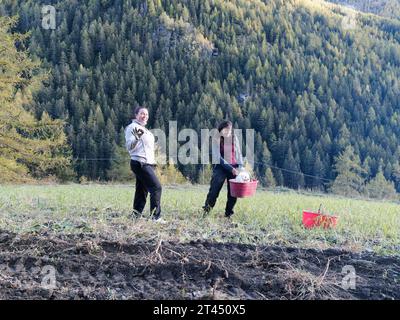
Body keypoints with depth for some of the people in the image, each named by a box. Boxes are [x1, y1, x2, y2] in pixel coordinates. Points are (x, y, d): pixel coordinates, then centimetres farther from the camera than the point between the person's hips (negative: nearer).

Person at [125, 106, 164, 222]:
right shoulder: (132, 127, -6)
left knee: (142, 191, 9)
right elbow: (129, 147, -14)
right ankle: (156, 217, -16)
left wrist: (153, 161, 24)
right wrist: (136, 137, -31)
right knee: (156, 187, -15)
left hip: (148, 164, 9)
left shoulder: (145, 130, 22)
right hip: (140, 164, -9)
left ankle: (136, 216, 13)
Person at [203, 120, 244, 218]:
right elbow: (218, 157, -12)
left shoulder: (234, 138, 6)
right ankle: (207, 209, -10)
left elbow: (238, 153, 15)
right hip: (220, 167, -3)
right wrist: (230, 168, -18)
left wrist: (240, 166, 2)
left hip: (234, 167, 4)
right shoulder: (216, 139, -5)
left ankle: (228, 213, 13)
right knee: (215, 189, -18)